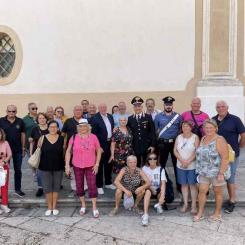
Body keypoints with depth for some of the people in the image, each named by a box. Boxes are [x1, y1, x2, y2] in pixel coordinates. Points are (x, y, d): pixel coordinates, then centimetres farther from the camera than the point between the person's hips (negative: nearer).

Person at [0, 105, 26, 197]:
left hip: (18, 150, 1)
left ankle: (18, 189, 24)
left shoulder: (20, 121, -3)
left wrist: (23, 148, 5)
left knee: (18, 170, 10)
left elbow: (23, 134, 4)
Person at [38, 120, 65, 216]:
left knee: (56, 187, 9)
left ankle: (54, 207, 22)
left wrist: (65, 164, 2)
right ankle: (49, 207, 20)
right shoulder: (42, 138, -1)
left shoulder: (62, 139, -1)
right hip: (45, 167, 0)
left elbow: (64, 152, 5)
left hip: (58, 167, 0)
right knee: (47, 187, 5)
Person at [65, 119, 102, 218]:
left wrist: (97, 164, -4)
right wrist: (67, 165, -5)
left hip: (90, 166, -1)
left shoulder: (93, 137, -5)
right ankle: (83, 205, 31)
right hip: (77, 166, 1)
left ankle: (94, 208, 11)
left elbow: (98, 151, 2)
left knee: (92, 186, -2)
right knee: (79, 186, 11)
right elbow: (68, 151, 0)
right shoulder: (74, 138, -5)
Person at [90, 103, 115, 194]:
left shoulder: (110, 116, 9)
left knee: (108, 164, 17)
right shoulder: (95, 118, -12)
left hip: (110, 143, 7)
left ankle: (108, 183, 32)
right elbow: (94, 133, -15)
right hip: (100, 145, -6)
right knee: (100, 165, 4)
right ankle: (99, 185, 16)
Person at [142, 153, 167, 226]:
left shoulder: (161, 169, -3)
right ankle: (145, 215, -40)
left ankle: (158, 205, 7)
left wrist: (162, 196, -29)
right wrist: (150, 187, -22)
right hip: (148, 188, -1)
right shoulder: (144, 168, -1)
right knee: (148, 191, -35)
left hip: (158, 190, 1)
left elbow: (163, 183, -15)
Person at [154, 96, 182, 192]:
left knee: (177, 164, 5)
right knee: (161, 164, 8)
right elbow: (155, 130, 6)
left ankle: (179, 185, 17)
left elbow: (181, 130, 6)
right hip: (163, 144, 0)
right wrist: (156, 142, 3)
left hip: (175, 143, 0)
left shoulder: (178, 116, 3)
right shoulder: (158, 116, 3)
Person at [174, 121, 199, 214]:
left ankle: (194, 205, 10)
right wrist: (182, 160, -11)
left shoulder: (195, 137, -5)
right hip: (180, 166, 4)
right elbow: (175, 150, 2)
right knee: (184, 184, 9)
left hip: (192, 166, -3)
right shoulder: (178, 137, 7)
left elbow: (197, 152, -12)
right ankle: (185, 204, 18)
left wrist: (188, 161, -17)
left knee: (192, 185, 2)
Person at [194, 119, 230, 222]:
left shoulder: (219, 140, -16)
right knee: (202, 191, 5)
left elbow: (225, 158, -19)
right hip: (204, 172, 6)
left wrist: (221, 173, -22)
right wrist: (200, 169, 11)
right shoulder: (203, 138, 6)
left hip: (217, 172, -6)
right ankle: (200, 213, 19)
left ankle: (217, 213, 27)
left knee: (218, 192, 11)